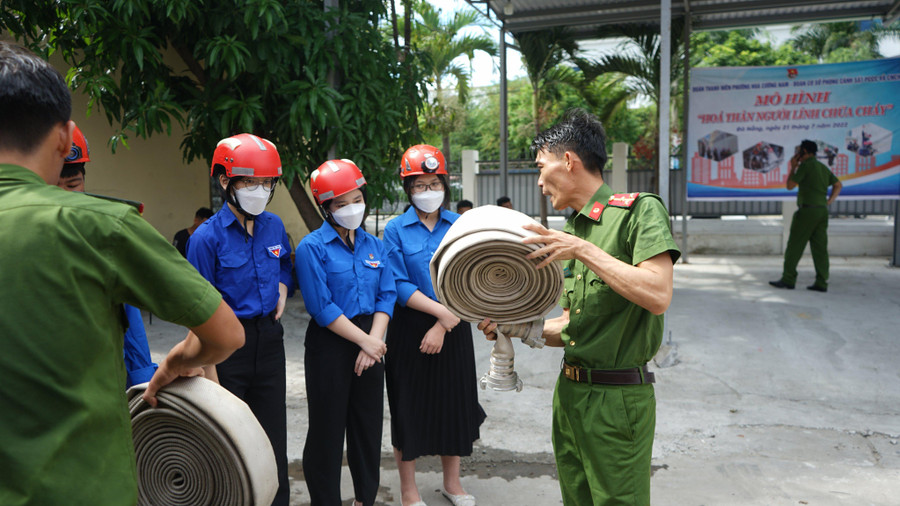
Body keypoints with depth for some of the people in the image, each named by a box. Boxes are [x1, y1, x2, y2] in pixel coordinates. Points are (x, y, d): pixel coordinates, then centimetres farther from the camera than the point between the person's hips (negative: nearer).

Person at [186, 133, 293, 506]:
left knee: (273, 431, 15)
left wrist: (281, 292, 4)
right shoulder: (208, 236, -14)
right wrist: (209, 372, -15)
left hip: (269, 338, 5)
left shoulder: (274, 226, 2)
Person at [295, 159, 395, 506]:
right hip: (330, 344, -5)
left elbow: (387, 295, 3)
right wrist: (365, 340, -15)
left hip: (371, 341, 5)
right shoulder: (312, 248, -10)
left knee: (369, 424, 15)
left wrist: (374, 340, -11)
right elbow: (321, 307, -15)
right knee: (327, 428, 6)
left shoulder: (374, 245, 7)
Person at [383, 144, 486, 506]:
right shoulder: (395, 229, -4)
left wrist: (443, 325, -14)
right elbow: (398, 285, -10)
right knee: (409, 405, 7)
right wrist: (441, 310, -20)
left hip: (454, 328, 2)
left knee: (454, 401, 12)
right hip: (409, 328, -2)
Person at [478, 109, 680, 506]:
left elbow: (658, 295, -24)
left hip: (618, 399, -7)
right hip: (569, 391, 7)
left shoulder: (640, 210, -10)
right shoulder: (572, 229, 12)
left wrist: (585, 250, -22)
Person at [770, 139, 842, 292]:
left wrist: (792, 167, 4)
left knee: (794, 246, -2)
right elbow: (838, 185, 19)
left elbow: (790, 185, -7)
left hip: (807, 210, -8)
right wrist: (829, 201, 13)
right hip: (822, 211, 8)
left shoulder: (805, 165, -8)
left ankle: (788, 279, -2)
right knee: (820, 247, 5)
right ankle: (821, 282, 4)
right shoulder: (823, 167, 17)